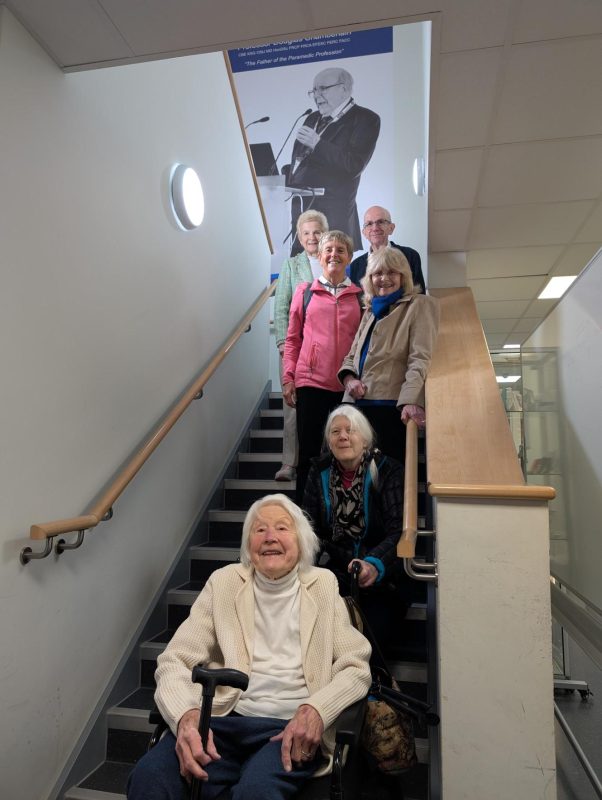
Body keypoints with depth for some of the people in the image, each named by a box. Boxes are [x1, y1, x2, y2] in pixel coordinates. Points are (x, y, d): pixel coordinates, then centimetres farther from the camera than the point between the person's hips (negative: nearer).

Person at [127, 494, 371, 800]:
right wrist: (186, 715, -21)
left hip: (293, 728, -1)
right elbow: (176, 660, 0)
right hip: (225, 720, 2)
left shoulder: (323, 586, 6)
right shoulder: (224, 582, 7)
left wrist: (316, 710, -17)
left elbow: (356, 666, 3)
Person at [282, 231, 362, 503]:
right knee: (309, 450, 6)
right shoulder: (304, 291, 6)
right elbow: (292, 338, 7)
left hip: (348, 385, 1)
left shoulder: (360, 296, 7)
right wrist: (288, 378, 0)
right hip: (310, 382, -1)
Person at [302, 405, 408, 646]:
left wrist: (375, 565, -37)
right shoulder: (320, 471, 6)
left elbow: (399, 531, -17)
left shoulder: (388, 471, -7)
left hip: (380, 578, -2)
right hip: (332, 570, 3)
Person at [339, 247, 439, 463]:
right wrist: (349, 377, -1)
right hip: (358, 404, 6)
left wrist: (411, 401, -24)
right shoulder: (371, 310, 22)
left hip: (391, 406, -6)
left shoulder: (419, 305, 3)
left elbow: (419, 359, -9)